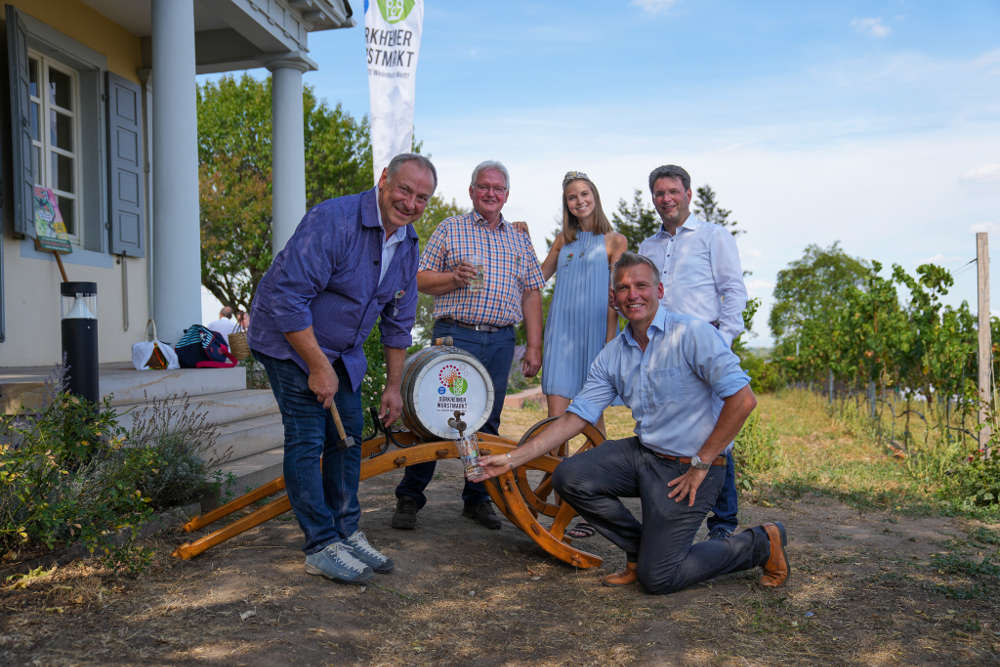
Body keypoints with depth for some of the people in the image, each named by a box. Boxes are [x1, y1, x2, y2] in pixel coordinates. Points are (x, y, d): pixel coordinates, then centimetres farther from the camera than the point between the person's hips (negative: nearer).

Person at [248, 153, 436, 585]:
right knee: (307, 438, -10)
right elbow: (288, 298, -29)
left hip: (342, 350, 8)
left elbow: (397, 322, 9)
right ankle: (321, 547, -1)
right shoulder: (333, 221, -26)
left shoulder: (407, 244, -1)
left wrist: (393, 386, 8)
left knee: (349, 434, 8)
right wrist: (318, 367, -25)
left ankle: (346, 532, 19)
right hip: (289, 340, -8)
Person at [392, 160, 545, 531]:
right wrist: (455, 277, -14)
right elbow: (422, 279, 5)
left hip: (501, 342, 3)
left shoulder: (519, 241, 17)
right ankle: (409, 497, 7)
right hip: (455, 336, -3)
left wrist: (534, 346, 7)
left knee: (487, 423, 7)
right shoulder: (449, 229, 9)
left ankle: (477, 499, 19)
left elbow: (531, 294, 14)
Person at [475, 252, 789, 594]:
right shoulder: (612, 355, 5)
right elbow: (576, 416, 3)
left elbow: (742, 399, -19)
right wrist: (512, 458, -3)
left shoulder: (691, 334, -15)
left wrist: (701, 463, -15)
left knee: (656, 577, -8)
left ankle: (759, 544, 14)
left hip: (687, 468, -6)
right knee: (569, 477, -10)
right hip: (643, 452, 6)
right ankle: (641, 550, 11)